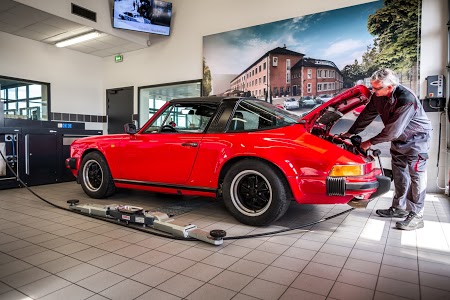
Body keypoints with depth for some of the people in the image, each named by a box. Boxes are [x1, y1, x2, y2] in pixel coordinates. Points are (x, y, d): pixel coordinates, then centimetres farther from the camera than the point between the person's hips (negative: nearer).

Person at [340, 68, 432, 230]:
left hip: (416, 139, -8)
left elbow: (392, 131, -32)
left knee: (416, 176, -6)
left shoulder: (406, 100, -34)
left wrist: (370, 142, -21)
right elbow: (366, 116, 3)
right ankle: (399, 208, 26)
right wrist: (350, 133, 8)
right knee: (399, 175, 14)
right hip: (398, 139, 8)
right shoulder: (378, 96, -11)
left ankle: (416, 216, 2)